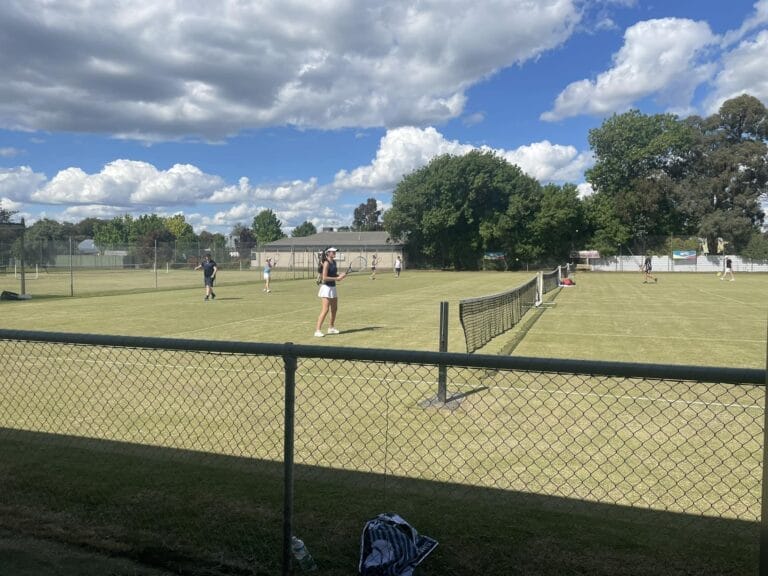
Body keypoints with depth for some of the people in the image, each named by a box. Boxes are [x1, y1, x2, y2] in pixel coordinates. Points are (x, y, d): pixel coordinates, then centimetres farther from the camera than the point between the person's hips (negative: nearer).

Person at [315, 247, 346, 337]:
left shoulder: (334, 262, 10)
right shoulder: (326, 263, -15)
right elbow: (324, 278, -21)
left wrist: (340, 275, 2)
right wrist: (336, 278, -19)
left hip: (333, 287, 9)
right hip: (326, 287, -9)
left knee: (334, 309, 16)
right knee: (325, 310, -13)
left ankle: (331, 328, 31)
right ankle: (318, 330, -10)